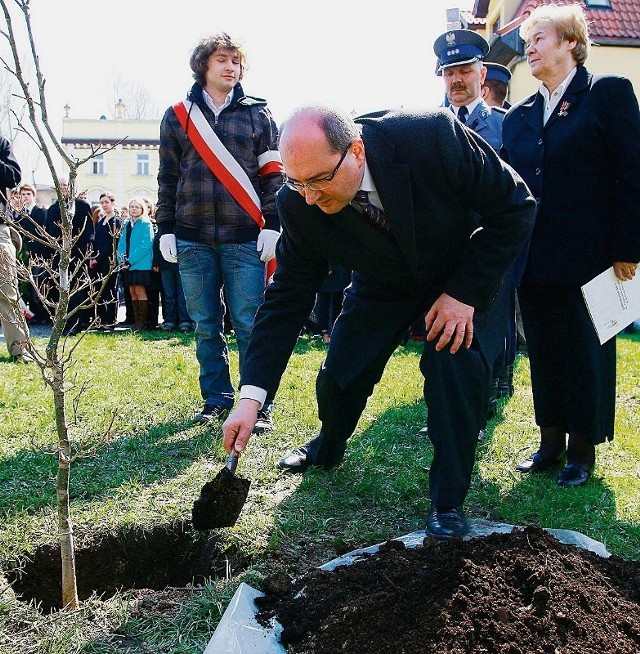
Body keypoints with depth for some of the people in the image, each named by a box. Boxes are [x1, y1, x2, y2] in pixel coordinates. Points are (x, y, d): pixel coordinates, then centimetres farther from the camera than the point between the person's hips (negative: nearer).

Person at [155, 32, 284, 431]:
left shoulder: (258, 113, 8)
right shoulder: (178, 116, 12)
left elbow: (274, 172, 4)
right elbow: (168, 177, 13)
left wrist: (272, 226, -5)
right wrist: (166, 229, 7)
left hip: (245, 238, -2)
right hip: (193, 239, 2)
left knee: (250, 324, -3)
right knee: (206, 326, 7)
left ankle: (259, 404, 5)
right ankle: (217, 399, 19)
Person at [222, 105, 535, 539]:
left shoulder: (433, 136, -37)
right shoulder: (300, 204, -26)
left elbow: (514, 206, -24)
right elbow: (288, 298, -19)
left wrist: (465, 293, -27)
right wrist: (251, 397, -25)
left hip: (465, 271, -2)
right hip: (384, 283, 3)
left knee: (458, 368, -23)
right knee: (339, 375, -1)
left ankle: (449, 499, -2)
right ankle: (328, 449, 36)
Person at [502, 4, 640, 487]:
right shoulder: (519, 116, 13)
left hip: (588, 258, -5)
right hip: (534, 261, 5)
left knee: (587, 353, 6)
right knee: (544, 352, 12)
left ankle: (583, 451, 19)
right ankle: (551, 443, 25)